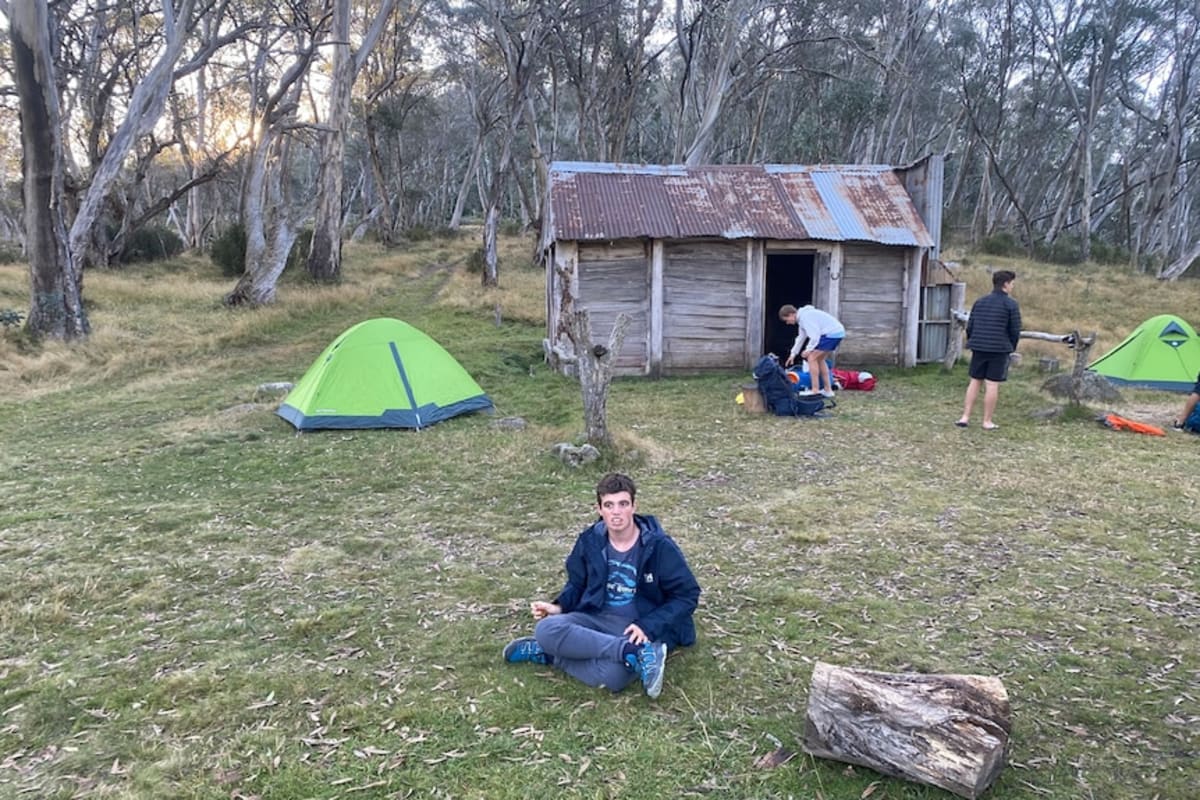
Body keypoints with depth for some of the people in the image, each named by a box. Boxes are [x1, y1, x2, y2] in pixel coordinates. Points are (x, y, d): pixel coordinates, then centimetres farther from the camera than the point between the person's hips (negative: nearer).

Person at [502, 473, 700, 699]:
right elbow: (577, 584, 16)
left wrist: (648, 627, -18)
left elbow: (687, 595, -5)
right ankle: (637, 654, -28)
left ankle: (549, 654, -11)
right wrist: (559, 606, -7)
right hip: (597, 619, 4)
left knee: (611, 676, -37)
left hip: (640, 628, -4)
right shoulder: (590, 540, 1)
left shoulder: (658, 546, -10)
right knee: (546, 629, -29)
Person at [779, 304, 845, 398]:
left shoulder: (805, 316, -15)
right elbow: (801, 337, 28)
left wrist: (808, 350, -9)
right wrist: (793, 354, 31)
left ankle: (815, 391, -7)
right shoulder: (801, 318, 17)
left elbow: (815, 336, -20)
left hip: (832, 334, -10)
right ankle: (828, 390, 21)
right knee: (819, 359, 19)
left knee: (812, 358, -7)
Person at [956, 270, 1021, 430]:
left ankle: (965, 417, 8)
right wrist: (1011, 348, 12)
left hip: (979, 348, 5)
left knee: (975, 382, 10)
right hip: (999, 350, -5)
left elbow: (969, 326, 10)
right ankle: (987, 421, 5)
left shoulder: (980, 301, 9)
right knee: (992, 385, 0)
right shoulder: (1011, 304, -6)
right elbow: (1015, 331, -4)